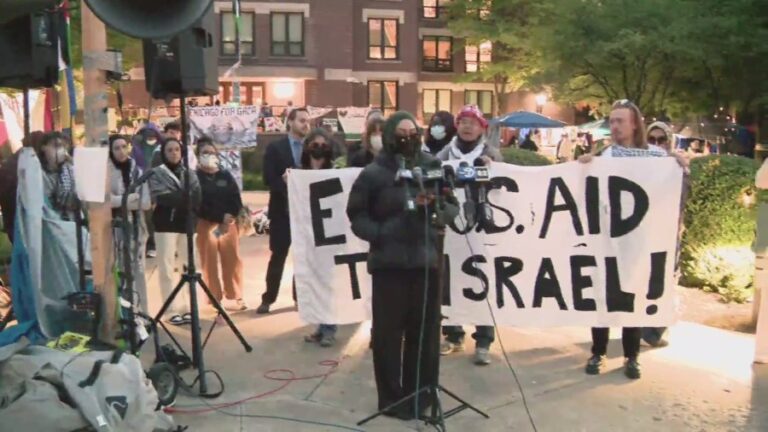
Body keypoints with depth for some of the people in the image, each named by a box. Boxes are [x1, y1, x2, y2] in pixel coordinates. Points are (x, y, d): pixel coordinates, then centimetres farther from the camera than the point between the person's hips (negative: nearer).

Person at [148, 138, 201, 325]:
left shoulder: (190, 174, 13)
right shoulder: (156, 173, 3)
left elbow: (196, 199, -2)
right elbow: (159, 197, -13)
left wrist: (173, 198, -13)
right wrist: (184, 197, -10)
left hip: (187, 224, 3)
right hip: (166, 225, -3)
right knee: (167, 269, -1)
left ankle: (188, 308, 13)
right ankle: (173, 311, 4)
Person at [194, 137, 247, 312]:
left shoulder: (226, 176, 14)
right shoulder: (195, 177, 2)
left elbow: (236, 199, 6)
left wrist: (230, 216, -13)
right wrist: (220, 217, -16)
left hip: (229, 223, 3)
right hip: (205, 224, -3)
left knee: (233, 260, 3)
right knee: (209, 262, -1)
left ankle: (234, 297, 13)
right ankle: (215, 299, 7)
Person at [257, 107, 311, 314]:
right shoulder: (275, 147, -1)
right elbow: (268, 179, -9)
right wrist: (285, 184, -24)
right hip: (282, 210, -2)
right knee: (278, 256, 3)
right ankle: (268, 298, 13)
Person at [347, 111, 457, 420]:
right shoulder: (374, 173, -1)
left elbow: (452, 205, 11)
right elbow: (357, 214, 0)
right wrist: (378, 234, -14)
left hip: (427, 260, 3)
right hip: (389, 262, -3)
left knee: (426, 331, 11)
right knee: (388, 332, 3)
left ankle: (420, 395, 27)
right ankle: (391, 398, 17)